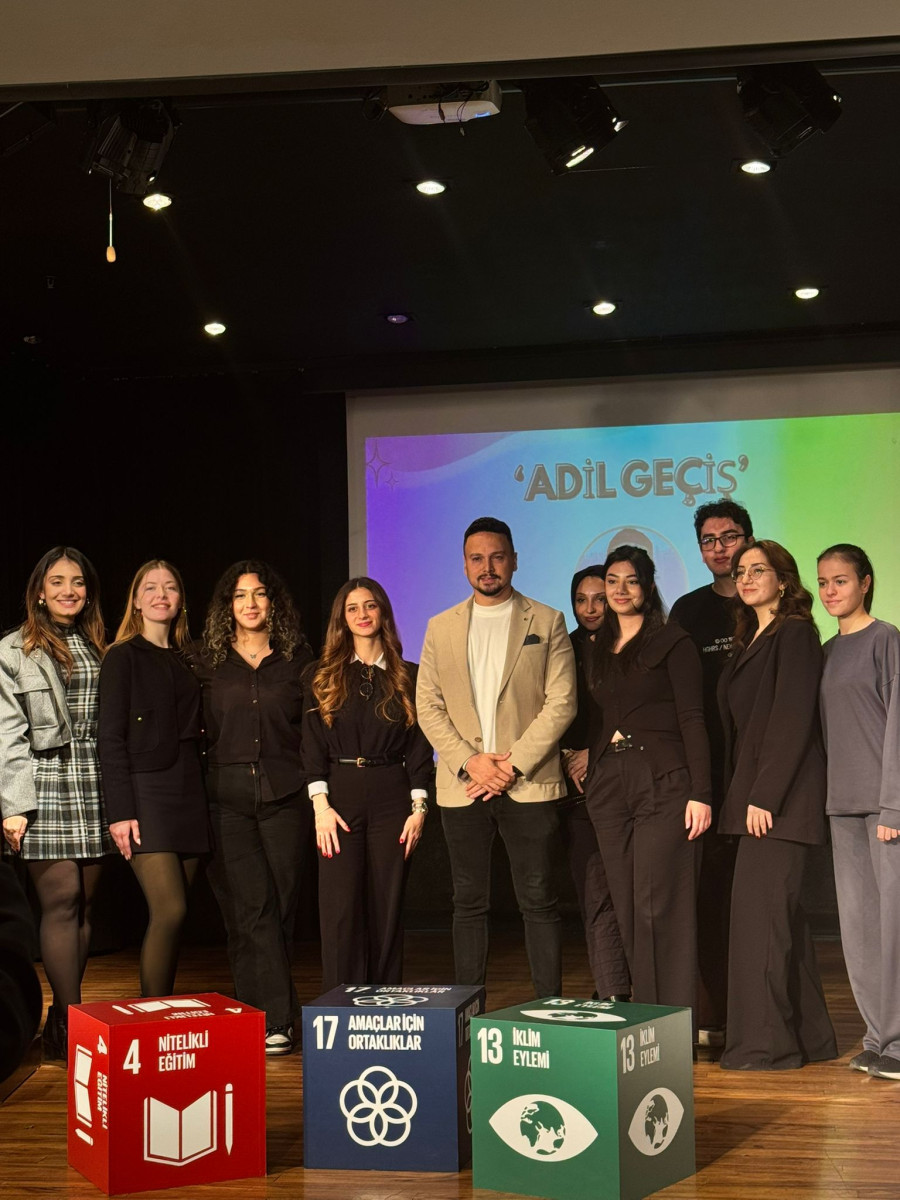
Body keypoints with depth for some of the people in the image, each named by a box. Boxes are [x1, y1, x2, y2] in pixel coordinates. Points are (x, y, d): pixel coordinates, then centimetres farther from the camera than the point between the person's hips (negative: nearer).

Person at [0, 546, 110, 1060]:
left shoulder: (101, 649, 16)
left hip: (95, 787, 4)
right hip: (44, 786, -4)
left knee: (85, 905, 4)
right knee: (61, 902, -8)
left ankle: (65, 1021, 11)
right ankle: (71, 1021, -6)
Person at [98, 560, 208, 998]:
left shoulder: (185, 662, 17)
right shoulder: (123, 657, 0)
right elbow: (110, 739, -6)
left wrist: (200, 796, 6)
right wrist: (120, 811, -14)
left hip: (187, 796, 5)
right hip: (144, 793, -5)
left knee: (169, 915, 3)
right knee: (170, 911, -14)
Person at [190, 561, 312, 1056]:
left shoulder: (297, 659, 8)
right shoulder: (206, 663, 8)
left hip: (284, 796, 1)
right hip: (228, 799, -1)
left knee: (280, 907, 1)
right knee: (251, 908, -7)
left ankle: (260, 1014, 10)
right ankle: (274, 1020, -4)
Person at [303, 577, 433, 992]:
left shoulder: (407, 676, 10)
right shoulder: (323, 676, 8)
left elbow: (420, 744, 8)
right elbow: (312, 744, 3)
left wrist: (419, 806, -1)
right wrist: (320, 804, -8)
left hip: (392, 796, 1)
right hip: (340, 796, -1)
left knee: (387, 908, 3)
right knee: (340, 908, -6)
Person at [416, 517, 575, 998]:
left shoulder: (546, 623, 6)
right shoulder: (441, 627, 13)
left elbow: (561, 702, -2)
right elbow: (428, 706, 7)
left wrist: (513, 764, -11)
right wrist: (470, 762, -7)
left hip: (528, 784, -2)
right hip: (462, 785, 2)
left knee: (539, 902, -1)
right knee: (468, 904, 6)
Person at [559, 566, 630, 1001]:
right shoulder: (565, 648, 12)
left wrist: (595, 754, -6)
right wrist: (568, 759, 0)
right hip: (578, 785, 3)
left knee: (601, 895, -8)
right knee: (592, 893, 1)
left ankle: (614, 995, -3)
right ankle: (611, 990, 5)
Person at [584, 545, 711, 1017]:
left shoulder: (672, 642, -1)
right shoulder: (598, 651, 17)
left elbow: (692, 719, -6)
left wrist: (700, 793, -13)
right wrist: (588, 768, 10)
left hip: (663, 783, -6)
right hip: (609, 784, 6)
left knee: (659, 907, -9)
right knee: (627, 908, 6)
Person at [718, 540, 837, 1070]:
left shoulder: (795, 635, -8)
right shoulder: (752, 640, 18)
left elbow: (793, 720, -16)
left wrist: (764, 797, -19)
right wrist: (740, 796, 10)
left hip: (780, 799, -9)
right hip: (755, 796, 9)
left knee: (760, 911, -9)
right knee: (783, 915, 11)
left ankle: (765, 1042, -3)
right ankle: (808, 1035, 18)